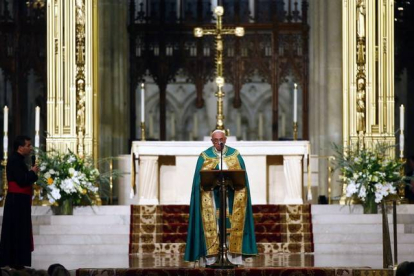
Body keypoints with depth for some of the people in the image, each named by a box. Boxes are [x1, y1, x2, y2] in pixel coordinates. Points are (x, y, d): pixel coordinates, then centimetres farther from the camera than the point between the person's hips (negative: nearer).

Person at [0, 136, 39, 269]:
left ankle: (15, 262, 15)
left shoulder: (18, 160, 16)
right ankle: (14, 262, -1)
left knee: (20, 232, 12)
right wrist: (33, 172, -9)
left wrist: (31, 173, 6)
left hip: (19, 201, 10)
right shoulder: (15, 160, -16)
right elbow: (22, 180, -23)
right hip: (17, 201, -10)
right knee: (16, 232, -5)